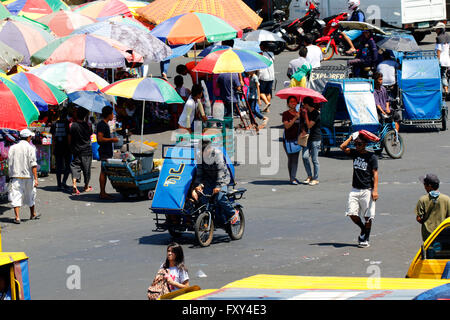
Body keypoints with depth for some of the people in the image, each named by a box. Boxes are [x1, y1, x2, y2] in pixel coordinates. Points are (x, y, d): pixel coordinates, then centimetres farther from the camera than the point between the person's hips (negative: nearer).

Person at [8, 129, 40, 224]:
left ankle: (17, 217, -13)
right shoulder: (30, 148, -7)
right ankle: (33, 214, 34)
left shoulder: (13, 148, 2)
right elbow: (33, 164, -12)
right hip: (27, 175, -1)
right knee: (30, 195, 17)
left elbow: (9, 163, 5)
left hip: (15, 176, 1)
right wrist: (36, 178, -11)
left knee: (16, 197, -1)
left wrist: (11, 175, 14)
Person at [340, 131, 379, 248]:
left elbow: (375, 174, -8)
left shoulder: (371, 157, -6)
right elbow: (343, 147, -2)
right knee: (351, 213, -3)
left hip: (367, 190, -5)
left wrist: (375, 190, -15)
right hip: (355, 189, 5)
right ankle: (363, 229, 22)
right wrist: (351, 137, 0)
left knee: (368, 216, 1)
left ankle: (366, 239, 12)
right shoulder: (354, 153, 8)